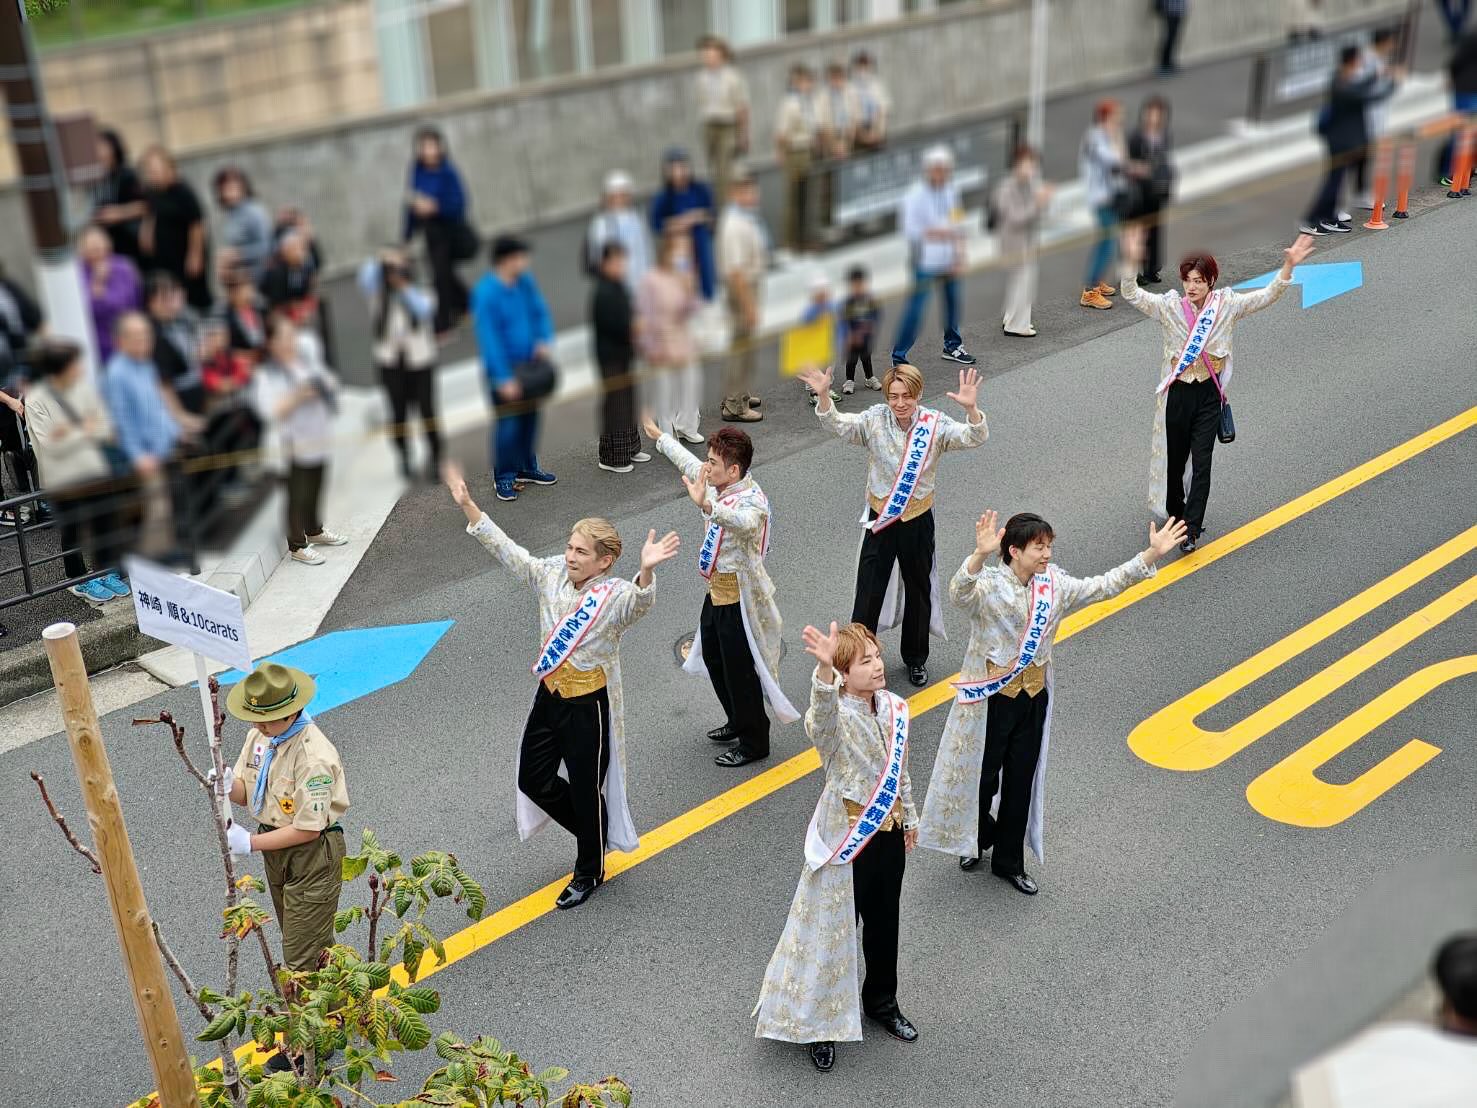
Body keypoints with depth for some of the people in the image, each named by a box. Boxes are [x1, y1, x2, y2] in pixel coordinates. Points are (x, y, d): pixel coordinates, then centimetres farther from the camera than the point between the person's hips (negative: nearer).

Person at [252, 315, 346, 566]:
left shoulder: (305, 356, 5)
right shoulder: (265, 374, -14)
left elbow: (330, 380, 15)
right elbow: (271, 411, -22)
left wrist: (327, 384, -7)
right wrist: (297, 397, -30)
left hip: (318, 439, 7)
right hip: (293, 446, -7)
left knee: (315, 490, 20)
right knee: (298, 496, 1)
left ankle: (314, 531, 41)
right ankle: (297, 546, 14)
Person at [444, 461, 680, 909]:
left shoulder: (615, 595, -22)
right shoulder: (552, 574, -4)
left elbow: (641, 602, -43)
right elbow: (508, 552, 1)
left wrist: (645, 570, -65)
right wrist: (468, 507, -6)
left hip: (589, 703, -7)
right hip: (550, 695, 7)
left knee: (586, 789, 8)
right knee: (533, 778, 16)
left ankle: (590, 871, 32)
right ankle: (595, 834, 40)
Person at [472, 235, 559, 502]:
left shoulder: (525, 282, -1)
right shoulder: (486, 294, -21)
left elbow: (540, 312, 10)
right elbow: (489, 339, -21)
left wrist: (544, 340, -11)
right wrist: (504, 379, -22)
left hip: (529, 362, 7)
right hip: (503, 369, -7)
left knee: (529, 415, 16)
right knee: (508, 422, -4)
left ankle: (527, 468, 33)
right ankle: (504, 478, 10)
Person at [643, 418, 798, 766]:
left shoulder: (752, 499, -27)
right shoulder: (720, 486, -1)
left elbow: (744, 522, -52)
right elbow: (688, 463, 18)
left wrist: (706, 505, -68)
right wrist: (658, 435, 30)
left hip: (739, 596, -10)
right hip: (716, 590, 10)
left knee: (740, 670, 2)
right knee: (713, 659, 23)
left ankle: (754, 742, 19)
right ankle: (738, 723, 42)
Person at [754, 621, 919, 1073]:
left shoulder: (894, 708, -2)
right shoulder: (835, 716, -23)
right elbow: (822, 714, -51)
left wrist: (909, 818, 22)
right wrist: (823, 669, -71)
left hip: (888, 832, 6)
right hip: (847, 838, -6)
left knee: (884, 921, 22)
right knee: (834, 927, 7)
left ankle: (881, 1001, 46)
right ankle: (818, 1022, 26)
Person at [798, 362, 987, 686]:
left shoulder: (934, 424, -13)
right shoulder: (875, 420, -10)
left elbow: (974, 438, -24)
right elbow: (838, 425, -21)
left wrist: (970, 409, -45)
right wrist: (823, 396, -41)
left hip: (918, 520, 1)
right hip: (880, 518, 0)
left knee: (919, 590, 16)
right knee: (869, 591, 6)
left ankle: (916, 658, 36)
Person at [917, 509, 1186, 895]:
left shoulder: (1054, 584, -1)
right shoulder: (987, 586, -20)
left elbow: (1103, 587, 6)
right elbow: (959, 594, -42)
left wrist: (1149, 556, -2)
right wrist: (979, 555, -61)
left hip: (1034, 697, 5)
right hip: (992, 699, -5)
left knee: (1021, 781, 14)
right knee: (982, 775, 11)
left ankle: (1009, 861, 30)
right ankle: (975, 839, 41)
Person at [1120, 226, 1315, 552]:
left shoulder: (1227, 305, -3)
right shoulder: (1169, 305, -5)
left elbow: (1268, 296, -6)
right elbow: (1132, 295, -13)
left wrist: (1288, 265, -22)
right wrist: (1131, 261, -30)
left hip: (1209, 394, 0)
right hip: (1177, 393, 0)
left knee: (1201, 463, -4)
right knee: (1174, 458, 12)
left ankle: (1190, 531, -2)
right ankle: (1176, 514, 34)